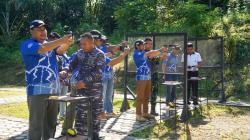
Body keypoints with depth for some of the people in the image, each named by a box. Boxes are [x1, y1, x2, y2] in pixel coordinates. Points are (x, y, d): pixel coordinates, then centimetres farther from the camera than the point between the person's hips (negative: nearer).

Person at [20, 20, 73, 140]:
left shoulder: (51, 44, 16)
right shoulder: (27, 44, -2)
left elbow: (60, 51, -5)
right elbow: (42, 49, -22)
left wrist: (67, 43, -26)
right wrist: (61, 40, -29)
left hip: (54, 89, 6)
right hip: (37, 91, -6)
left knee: (51, 123, 14)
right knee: (36, 125, -4)